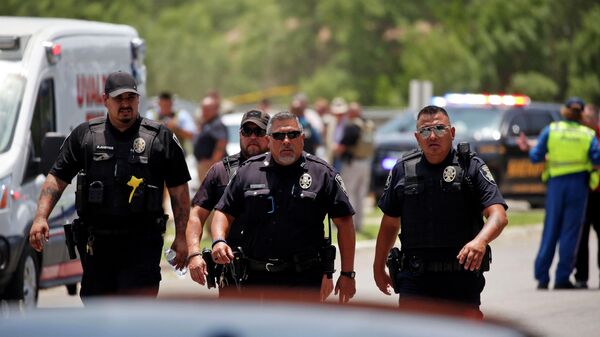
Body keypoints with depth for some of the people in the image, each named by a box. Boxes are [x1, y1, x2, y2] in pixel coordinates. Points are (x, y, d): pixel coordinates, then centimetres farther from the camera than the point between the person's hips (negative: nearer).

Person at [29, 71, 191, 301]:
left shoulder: (161, 138, 5)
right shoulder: (84, 135, 9)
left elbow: (179, 190, 7)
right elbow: (57, 179, 9)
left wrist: (180, 237, 2)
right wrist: (41, 218, -4)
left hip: (141, 242, -2)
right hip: (96, 243, 2)